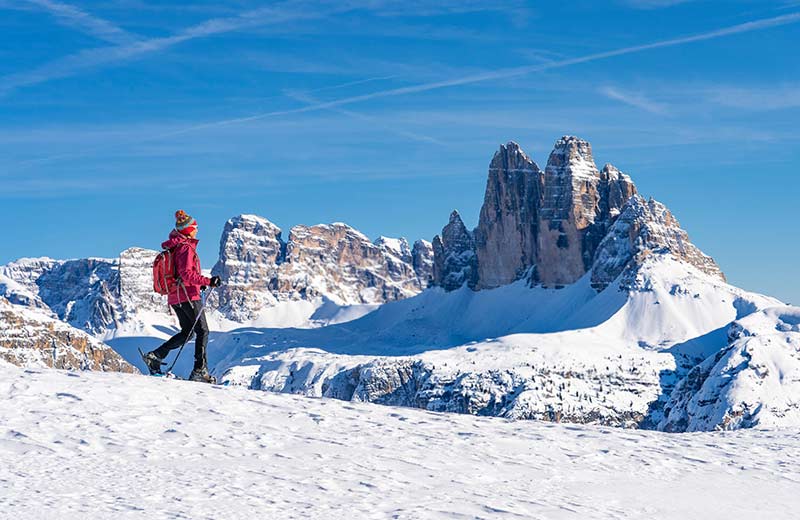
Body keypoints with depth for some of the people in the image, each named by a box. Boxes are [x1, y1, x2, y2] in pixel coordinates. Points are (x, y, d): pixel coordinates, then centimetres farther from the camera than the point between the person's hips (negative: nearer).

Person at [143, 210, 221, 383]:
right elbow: (187, 274, -25)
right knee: (202, 331, -3)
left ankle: (155, 356, 9)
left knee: (186, 332, 16)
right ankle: (200, 370, -9)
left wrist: (198, 282, 23)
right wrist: (207, 281, -25)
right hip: (188, 296, -9)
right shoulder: (186, 248, -15)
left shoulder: (174, 247, 14)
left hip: (174, 297, 9)